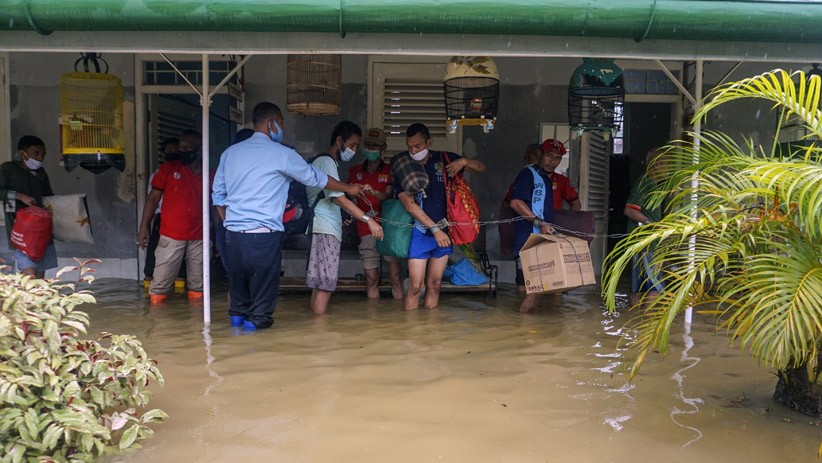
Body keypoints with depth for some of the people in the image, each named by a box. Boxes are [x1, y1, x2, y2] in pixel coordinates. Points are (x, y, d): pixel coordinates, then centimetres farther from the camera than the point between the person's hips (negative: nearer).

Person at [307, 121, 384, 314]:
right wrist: (368, 219, -28)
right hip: (324, 229, -10)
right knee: (325, 284, -10)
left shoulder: (321, 160, 21)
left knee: (320, 283, 10)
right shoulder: (327, 162, -10)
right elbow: (338, 198, -22)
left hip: (324, 228, 10)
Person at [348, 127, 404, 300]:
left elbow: (388, 196, -10)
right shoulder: (356, 171, 12)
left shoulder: (389, 171, 5)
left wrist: (375, 193, -31)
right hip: (367, 230, 2)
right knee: (371, 279, 2)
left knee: (396, 278, -4)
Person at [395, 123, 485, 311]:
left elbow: (481, 167, 11)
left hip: (443, 232, 3)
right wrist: (435, 228, -18)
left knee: (434, 285, 9)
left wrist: (463, 161, -11)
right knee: (415, 287, -6)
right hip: (420, 232, -3)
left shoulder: (444, 159, 4)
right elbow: (409, 204, -12)